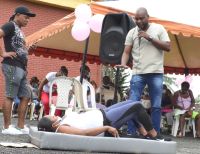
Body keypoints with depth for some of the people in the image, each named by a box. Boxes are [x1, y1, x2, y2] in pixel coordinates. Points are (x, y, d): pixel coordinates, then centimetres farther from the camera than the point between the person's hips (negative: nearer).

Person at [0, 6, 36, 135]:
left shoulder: (19, 30, 23)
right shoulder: (10, 26, -4)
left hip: (21, 68, 10)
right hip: (12, 67, -9)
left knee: (25, 97, 8)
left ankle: (21, 127, 12)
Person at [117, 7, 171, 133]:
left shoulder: (159, 28, 4)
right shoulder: (132, 33, 7)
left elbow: (168, 47, -2)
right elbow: (126, 52, 4)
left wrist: (150, 38, -10)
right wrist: (123, 63, -17)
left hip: (156, 73, -1)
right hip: (138, 73, 1)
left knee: (156, 106, 2)